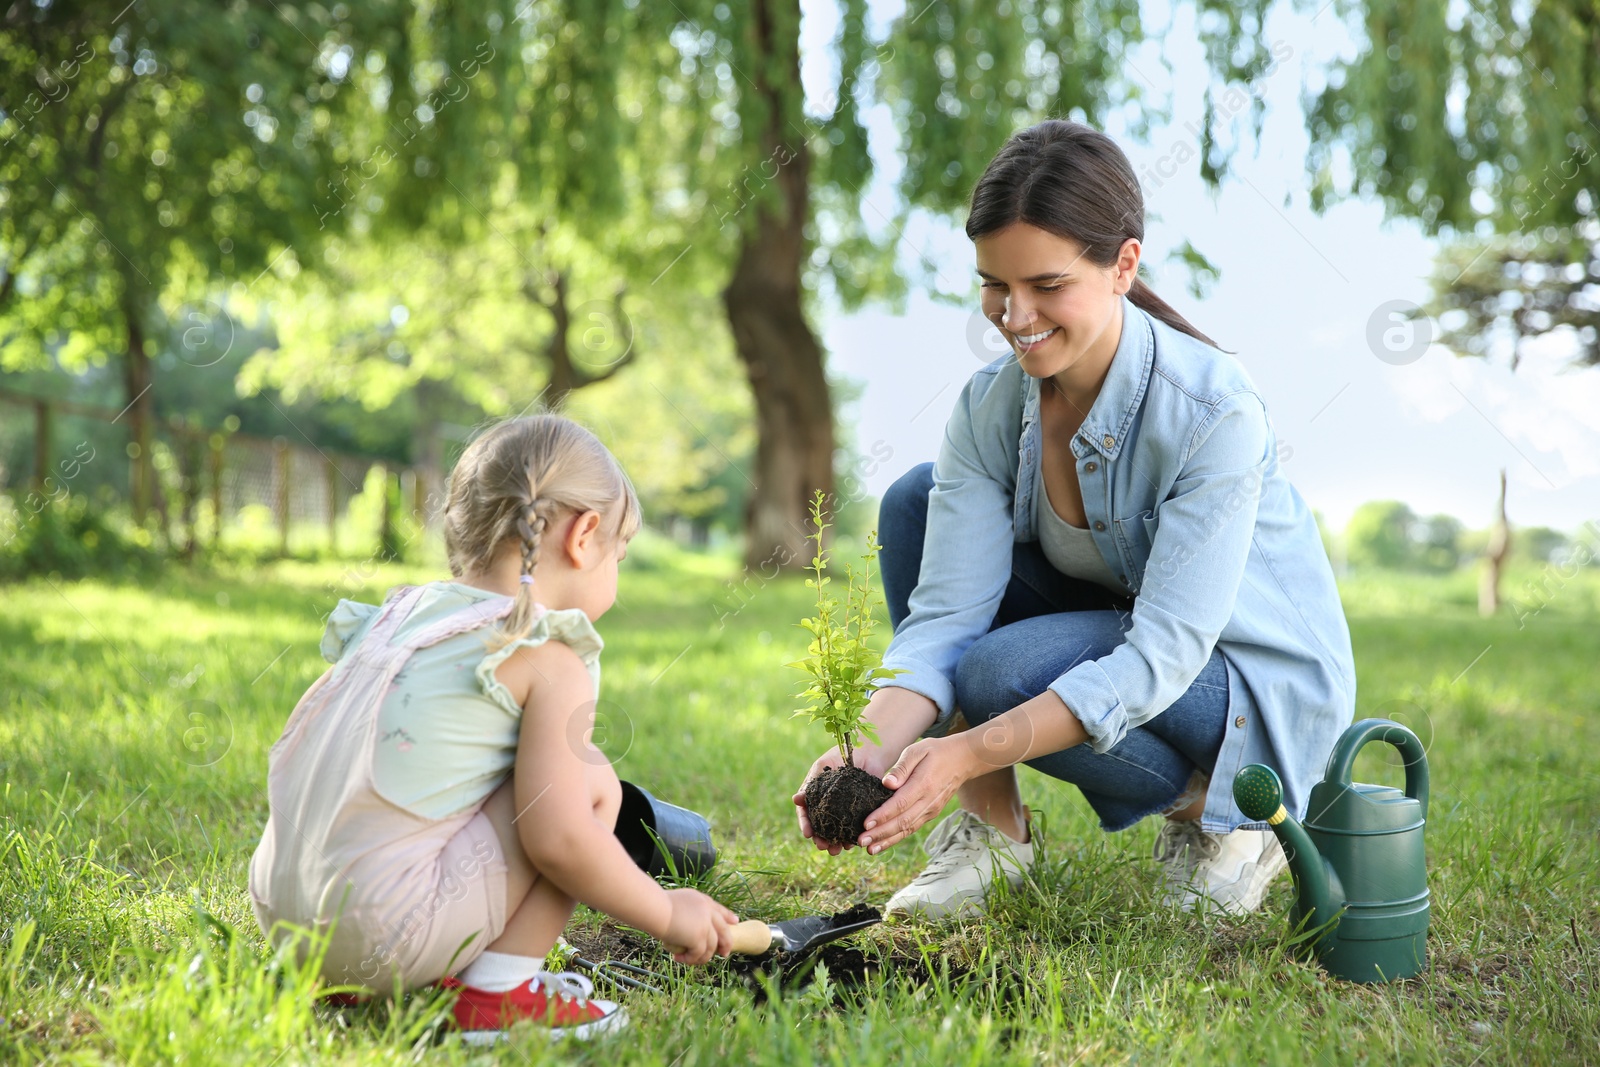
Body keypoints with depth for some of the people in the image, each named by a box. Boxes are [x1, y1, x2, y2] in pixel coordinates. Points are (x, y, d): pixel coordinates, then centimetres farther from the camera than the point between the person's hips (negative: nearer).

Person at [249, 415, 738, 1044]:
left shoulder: (398, 615, 14)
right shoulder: (550, 661, -7)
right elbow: (558, 840, -15)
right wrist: (668, 915, 2)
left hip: (281, 914, 8)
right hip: (384, 932, -8)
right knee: (591, 780, -1)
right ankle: (499, 993, -1)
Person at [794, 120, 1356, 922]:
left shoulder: (1214, 413, -29)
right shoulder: (989, 405, -13)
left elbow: (1162, 654, -33)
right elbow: (946, 610, -18)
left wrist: (970, 751, -43)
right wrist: (876, 749, -37)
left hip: (1261, 686, -6)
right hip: (1111, 639, 6)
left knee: (1008, 672, -32)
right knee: (918, 501, -13)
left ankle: (1220, 815, -3)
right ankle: (992, 830, -7)